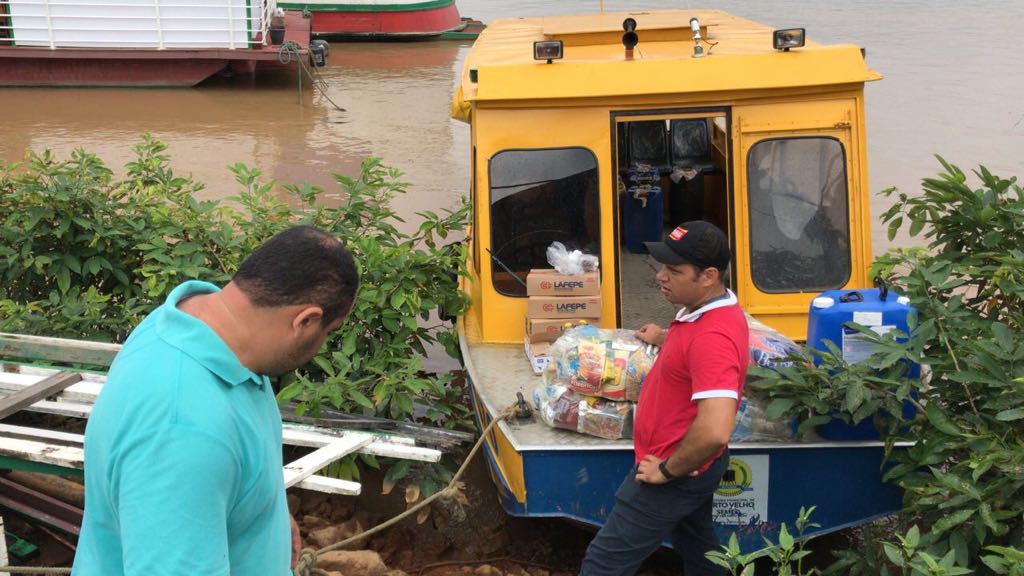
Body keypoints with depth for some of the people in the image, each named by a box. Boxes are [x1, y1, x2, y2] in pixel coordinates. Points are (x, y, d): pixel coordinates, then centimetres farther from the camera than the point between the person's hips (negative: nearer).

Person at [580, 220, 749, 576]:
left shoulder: (713, 336, -32)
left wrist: (668, 470, -26)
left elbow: (715, 431, -39)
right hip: (693, 467, 10)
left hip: (675, 473, -10)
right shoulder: (709, 310, 0)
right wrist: (664, 341, 28)